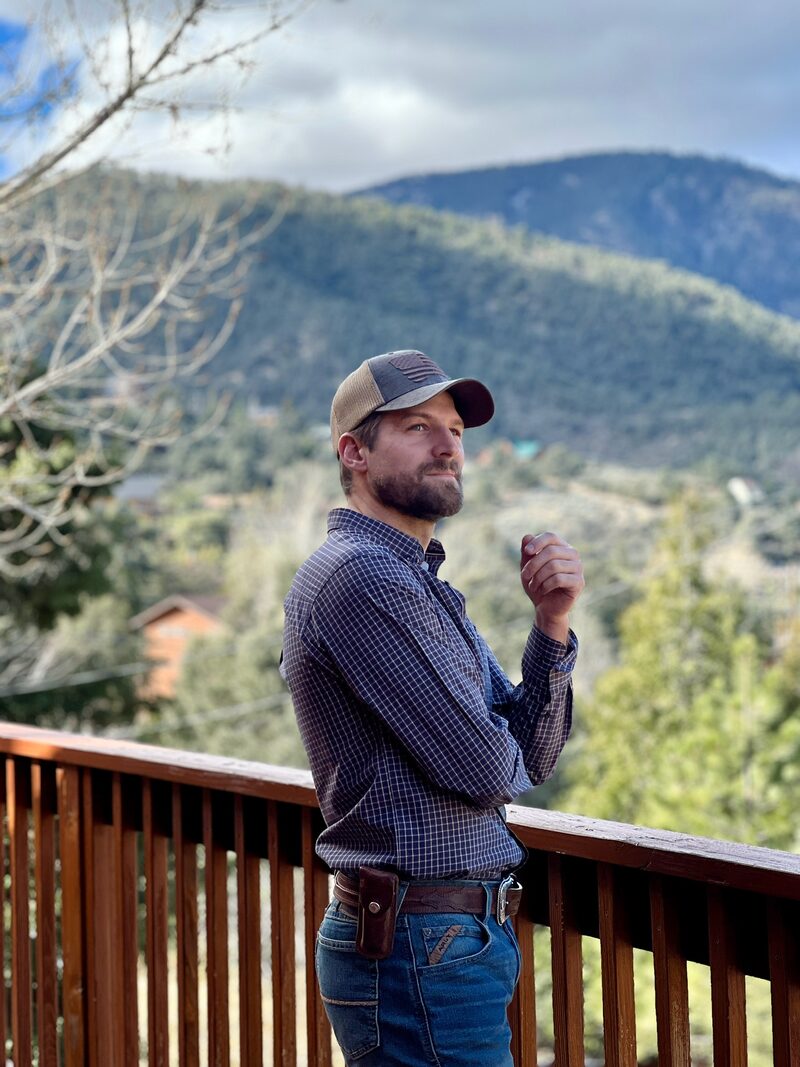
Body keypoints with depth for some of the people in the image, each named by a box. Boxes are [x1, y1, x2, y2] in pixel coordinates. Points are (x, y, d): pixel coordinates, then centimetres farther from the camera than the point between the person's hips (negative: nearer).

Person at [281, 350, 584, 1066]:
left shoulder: (423, 585, 16)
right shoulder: (358, 573, -17)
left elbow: (532, 760, 10)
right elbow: (484, 768, -22)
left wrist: (551, 625, -4)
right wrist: (491, 746, 2)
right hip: (424, 950, -10)